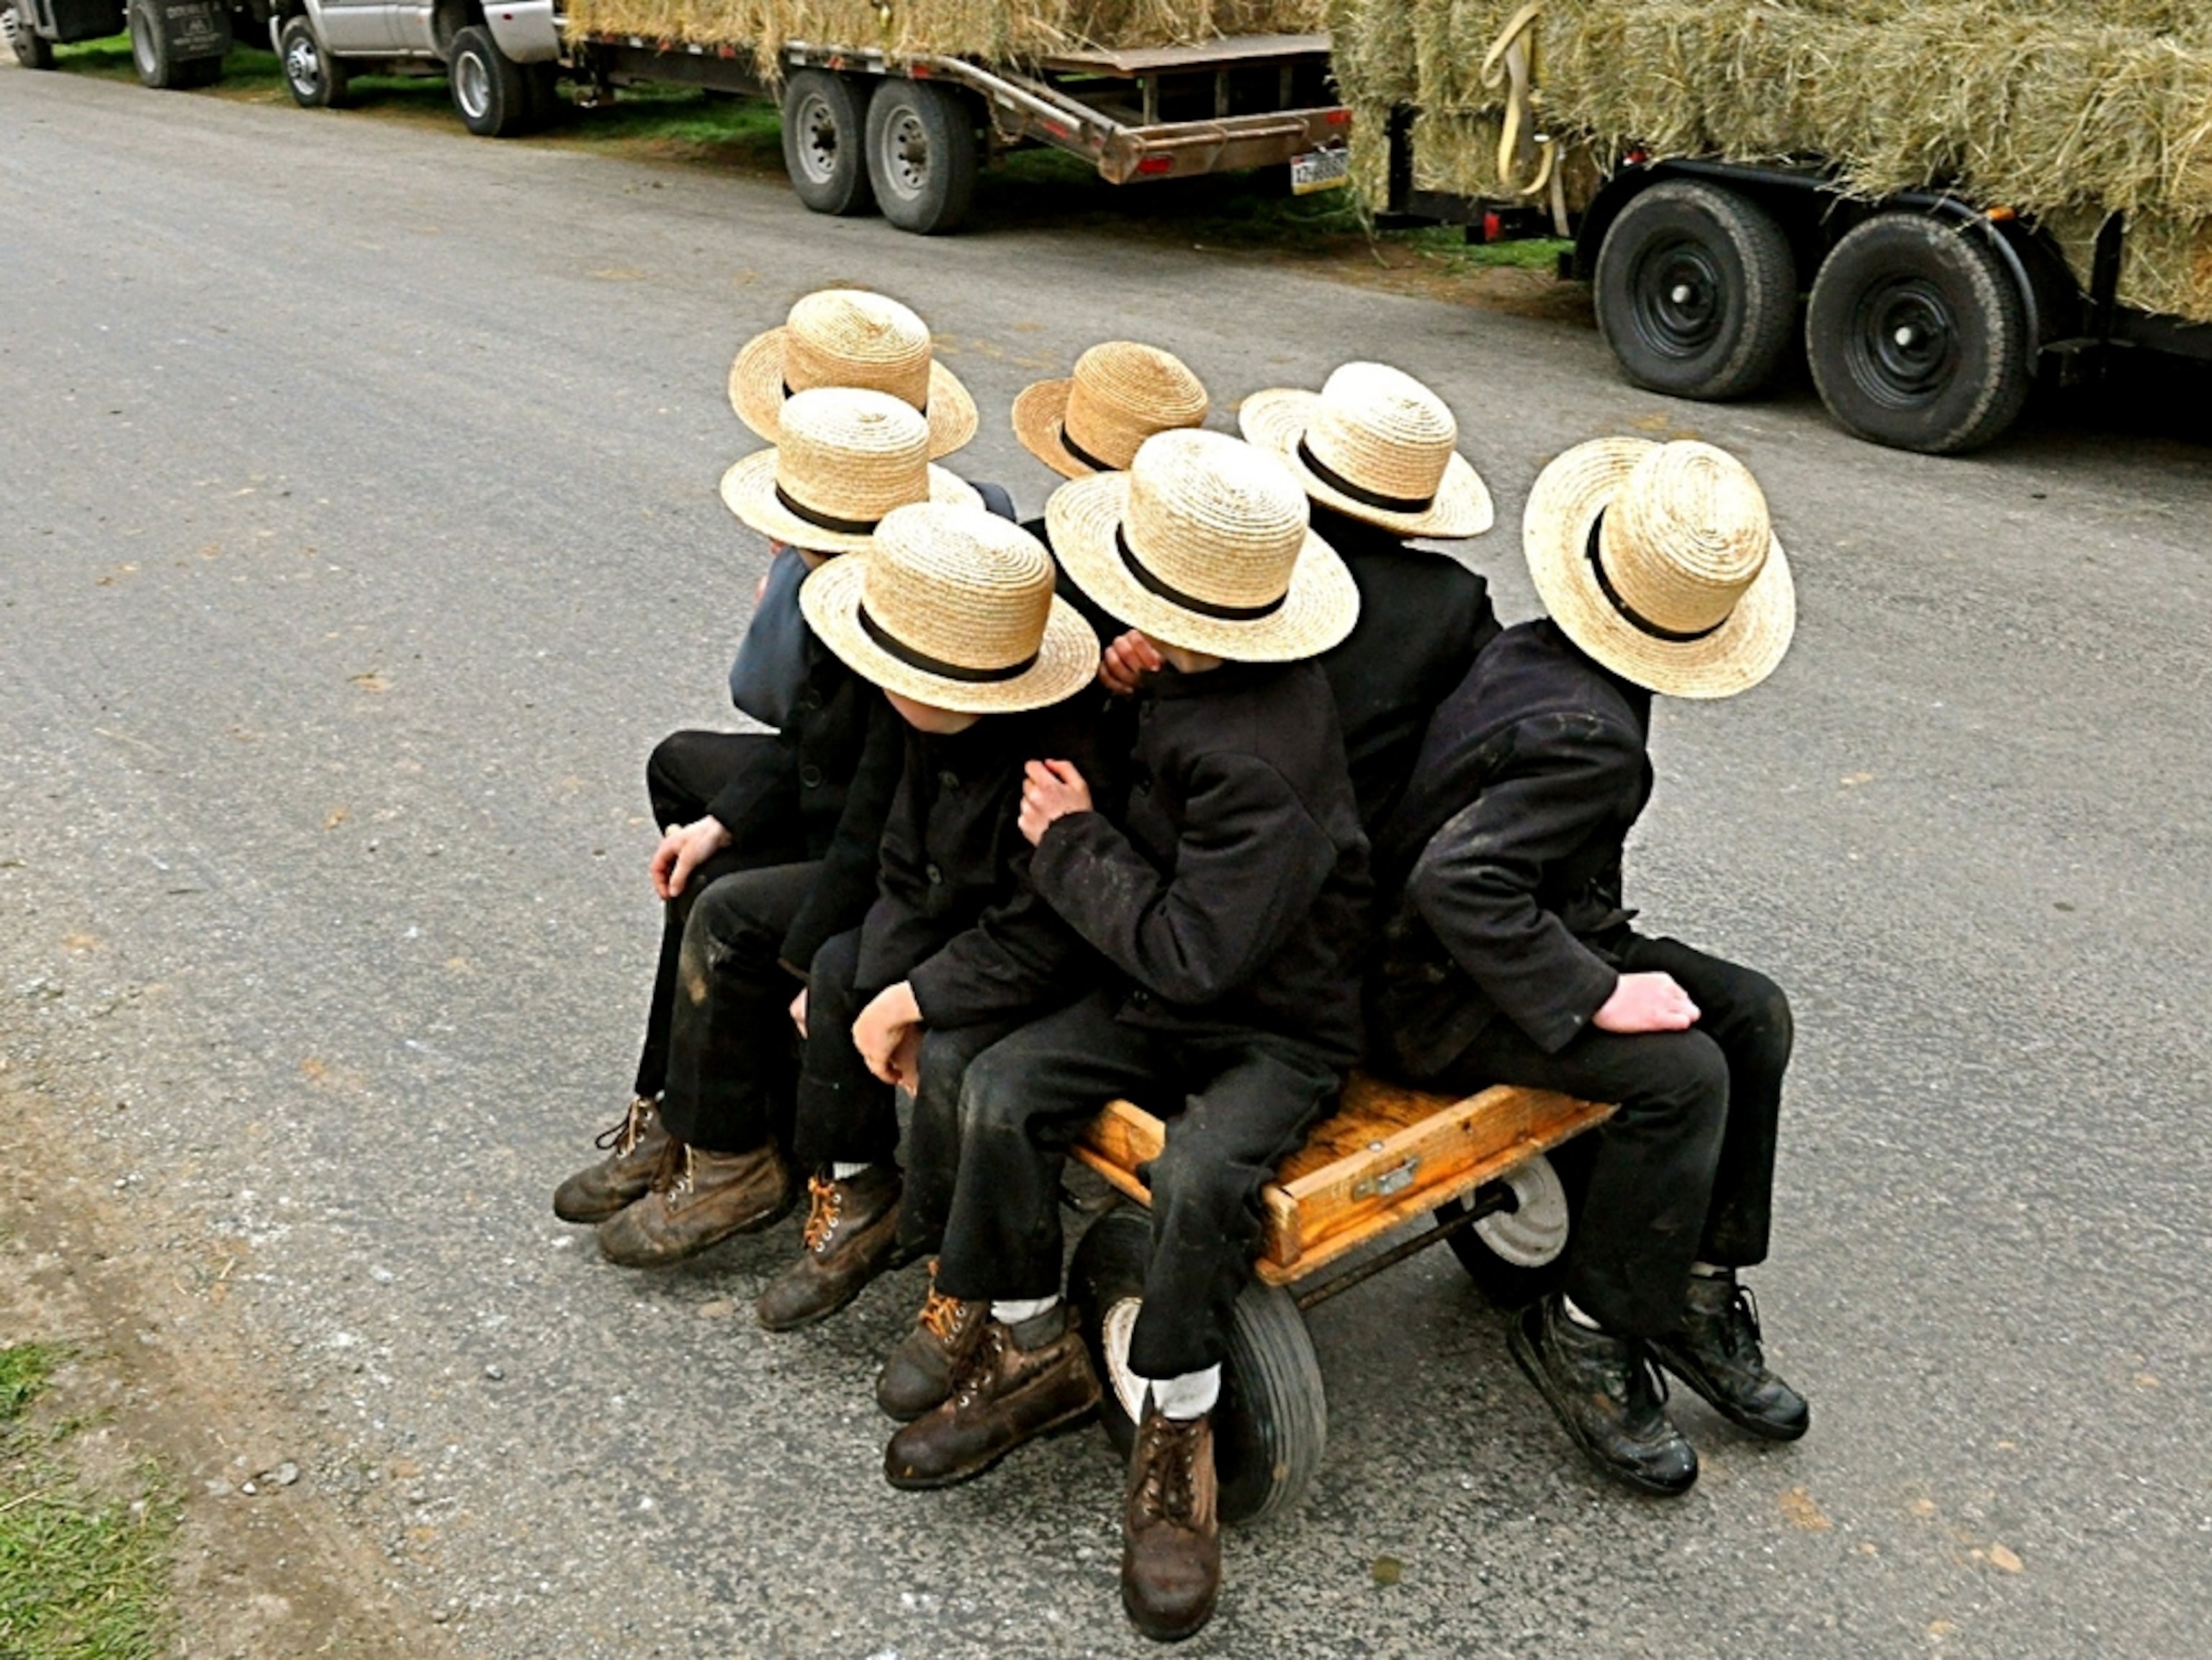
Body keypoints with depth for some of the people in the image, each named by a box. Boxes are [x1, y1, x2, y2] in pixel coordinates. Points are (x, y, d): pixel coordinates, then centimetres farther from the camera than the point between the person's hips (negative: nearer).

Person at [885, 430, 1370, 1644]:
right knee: (1000, 1092, -13)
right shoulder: (1192, 683, -3)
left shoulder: (1260, 764, -31)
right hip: (1160, 1000, 8)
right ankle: (1035, 1353, 6)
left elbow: (1191, 952, -29)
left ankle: (1177, 1436, -8)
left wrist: (1074, 840, -17)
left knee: (1199, 1179, -34)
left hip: (1276, 1028, -8)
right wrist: (1119, 702, -1)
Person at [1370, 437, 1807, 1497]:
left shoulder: (1526, 650, 0)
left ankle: (1698, 1291, 14)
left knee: (1752, 1015, 4)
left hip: (1544, 931, 10)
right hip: (1440, 996, -10)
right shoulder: (1588, 735, -28)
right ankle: (1586, 1334, -6)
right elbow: (1456, 878, -36)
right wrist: (1594, 994, -30)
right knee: (1682, 1072, -24)